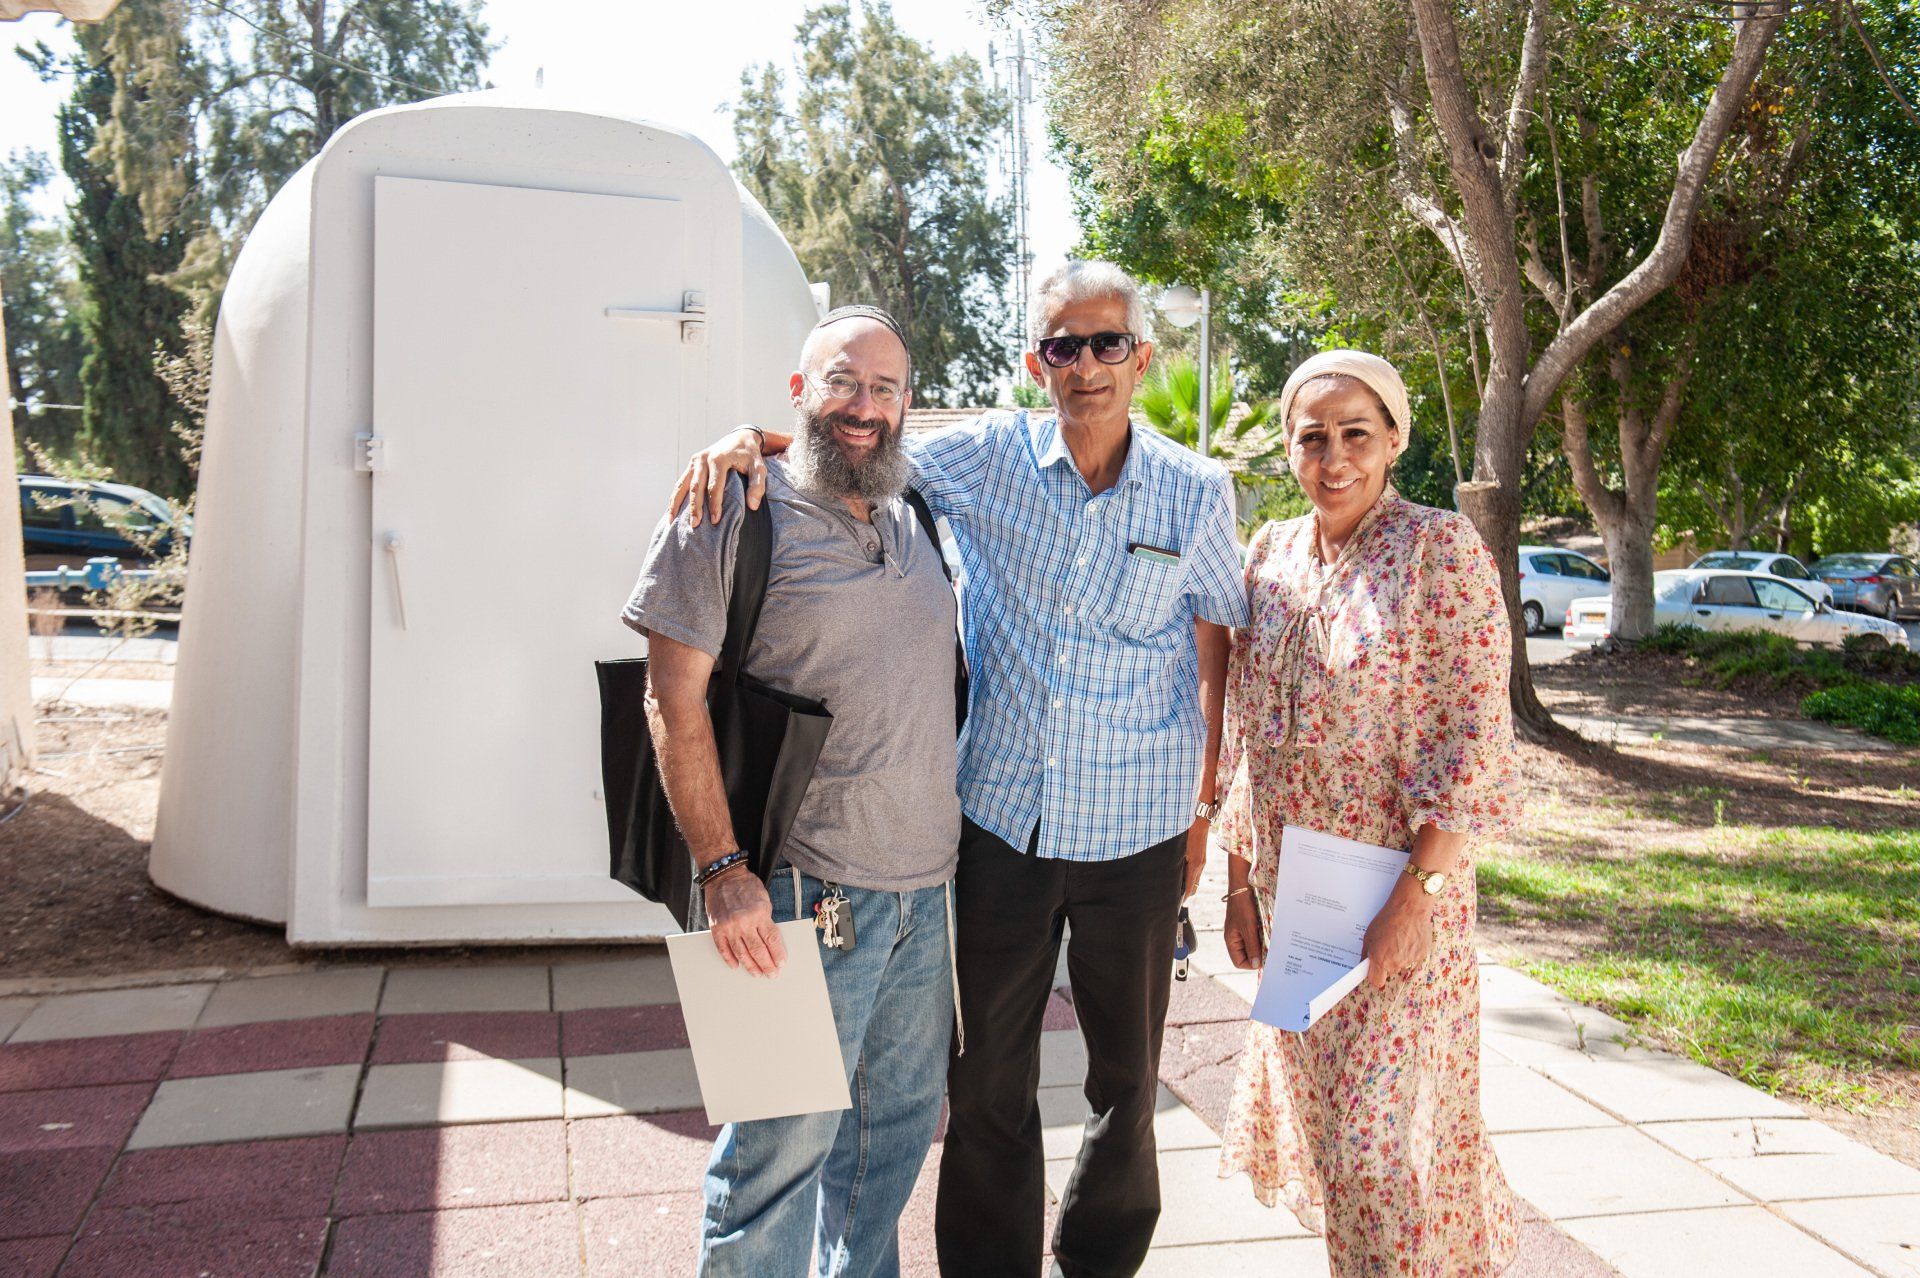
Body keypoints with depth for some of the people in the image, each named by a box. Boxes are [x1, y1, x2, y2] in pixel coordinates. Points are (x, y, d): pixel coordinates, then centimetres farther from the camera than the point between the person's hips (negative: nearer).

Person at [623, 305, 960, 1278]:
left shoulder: (915, 525, 13)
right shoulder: (735, 512, -7)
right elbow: (674, 700, -12)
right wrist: (722, 871, -17)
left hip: (926, 891, 7)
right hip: (805, 900, -7)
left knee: (899, 1122, 19)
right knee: (782, 1143, 2)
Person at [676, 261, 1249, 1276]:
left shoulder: (1197, 493, -2)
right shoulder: (988, 458, -4)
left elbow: (1219, 652, 7)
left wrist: (1208, 806, 6)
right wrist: (751, 438, -15)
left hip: (1136, 834, 0)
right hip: (1002, 821, 0)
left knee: (1127, 1077, 16)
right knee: (985, 1079, 11)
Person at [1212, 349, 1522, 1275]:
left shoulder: (1441, 548, -11)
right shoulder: (1272, 553, 6)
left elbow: (1473, 744, -14)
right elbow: (1247, 734, 10)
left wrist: (1415, 898, -19)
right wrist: (1240, 881, 8)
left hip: (1393, 890, -5)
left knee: (1379, 1128, 1)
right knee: (1316, 1109, 17)